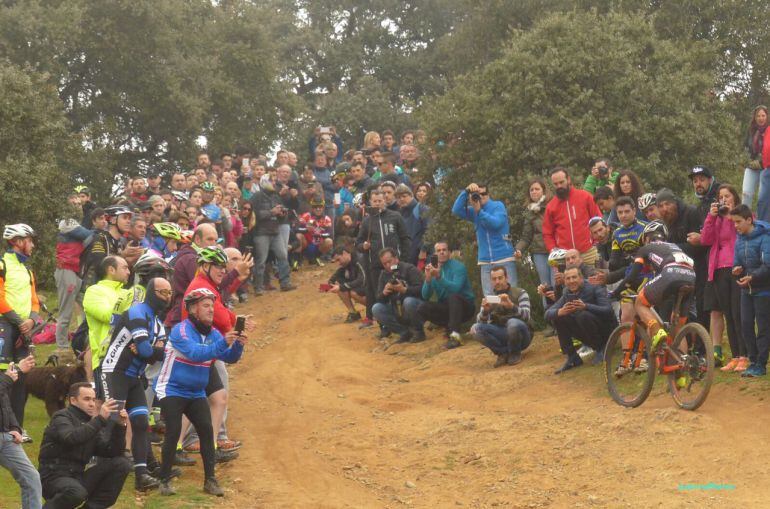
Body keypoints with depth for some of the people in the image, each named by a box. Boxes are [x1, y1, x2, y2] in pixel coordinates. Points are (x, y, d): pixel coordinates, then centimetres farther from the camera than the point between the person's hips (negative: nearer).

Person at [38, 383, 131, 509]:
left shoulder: (91, 423, 14)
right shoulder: (62, 418, -6)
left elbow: (111, 452, 6)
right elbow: (71, 438, -29)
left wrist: (120, 427, -8)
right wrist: (100, 419, -30)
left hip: (78, 478, 7)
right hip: (55, 478, -7)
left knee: (121, 464, -5)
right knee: (76, 492, -40)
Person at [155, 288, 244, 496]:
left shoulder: (212, 333, 4)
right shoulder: (181, 330, -17)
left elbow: (230, 357, -1)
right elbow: (194, 353, -34)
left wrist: (238, 345, -22)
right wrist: (223, 343, -42)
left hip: (196, 393, 6)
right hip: (172, 391, -6)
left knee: (207, 431, -4)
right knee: (173, 433, -10)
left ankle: (210, 480, 1)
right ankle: (165, 480, 1)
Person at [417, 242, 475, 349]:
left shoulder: (458, 267, -11)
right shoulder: (432, 269, 2)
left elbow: (455, 288, -28)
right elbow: (425, 296, -4)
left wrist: (439, 277, -39)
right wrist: (428, 279, -21)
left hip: (464, 306, -4)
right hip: (445, 308, 4)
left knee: (453, 296, -36)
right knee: (422, 308, -19)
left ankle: (455, 335, -40)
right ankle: (450, 329, -11)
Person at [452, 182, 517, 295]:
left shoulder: (498, 206, 1)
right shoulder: (474, 210, 11)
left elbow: (496, 223, -16)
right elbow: (456, 211, -3)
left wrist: (479, 211, -19)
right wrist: (466, 191, -11)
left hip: (504, 258, -4)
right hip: (485, 261, 4)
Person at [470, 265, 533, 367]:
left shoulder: (520, 293, -3)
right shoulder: (489, 298, 7)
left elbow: (526, 316, -19)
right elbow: (481, 322, -4)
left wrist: (511, 305, -37)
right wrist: (485, 310, -26)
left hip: (521, 334, -3)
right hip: (501, 336, 3)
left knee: (513, 322, -37)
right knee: (475, 328, -21)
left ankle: (515, 353, -8)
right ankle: (504, 352, -7)